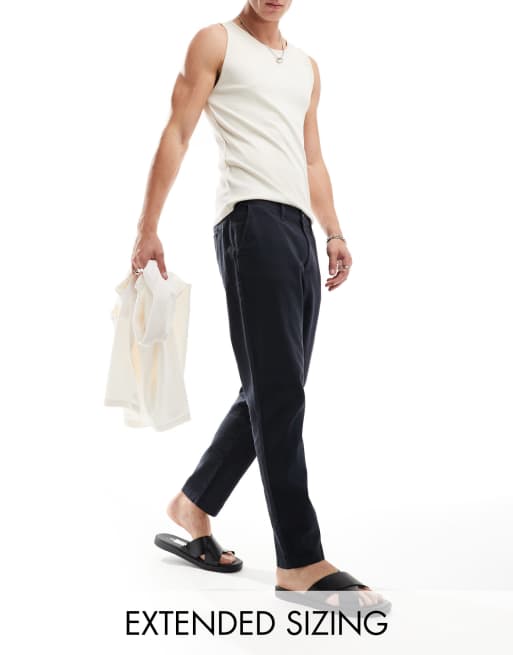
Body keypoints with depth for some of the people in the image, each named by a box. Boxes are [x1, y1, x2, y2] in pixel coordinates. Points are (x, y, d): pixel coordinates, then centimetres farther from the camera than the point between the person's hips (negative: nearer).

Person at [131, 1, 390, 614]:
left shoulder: (306, 66, 27)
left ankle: (193, 504, 22)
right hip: (252, 219, -7)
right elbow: (176, 135, 1)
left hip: (300, 229, 7)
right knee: (278, 391, -13)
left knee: (272, 392, 7)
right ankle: (300, 561, -11)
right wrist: (147, 227, -7)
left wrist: (334, 232, 14)